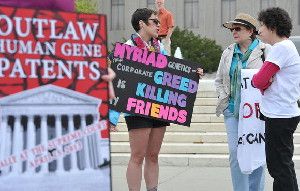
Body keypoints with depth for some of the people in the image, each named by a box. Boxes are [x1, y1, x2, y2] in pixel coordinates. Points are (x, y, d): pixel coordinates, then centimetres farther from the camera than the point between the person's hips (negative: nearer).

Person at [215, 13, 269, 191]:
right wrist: (223, 97, 8)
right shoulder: (228, 53, 12)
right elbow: (219, 80, 21)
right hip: (233, 110, 3)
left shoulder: (265, 51, -2)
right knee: (236, 153, -3)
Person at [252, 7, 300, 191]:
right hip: (285, 114, 10)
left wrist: (255, 79, 1)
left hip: (280, 117, -10)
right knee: (282, 165, 16)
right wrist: (264, 82, -7)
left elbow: (258, 81, -19)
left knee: (280, 167, -5)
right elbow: (263, 82, 13)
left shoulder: (281, 48, -15)